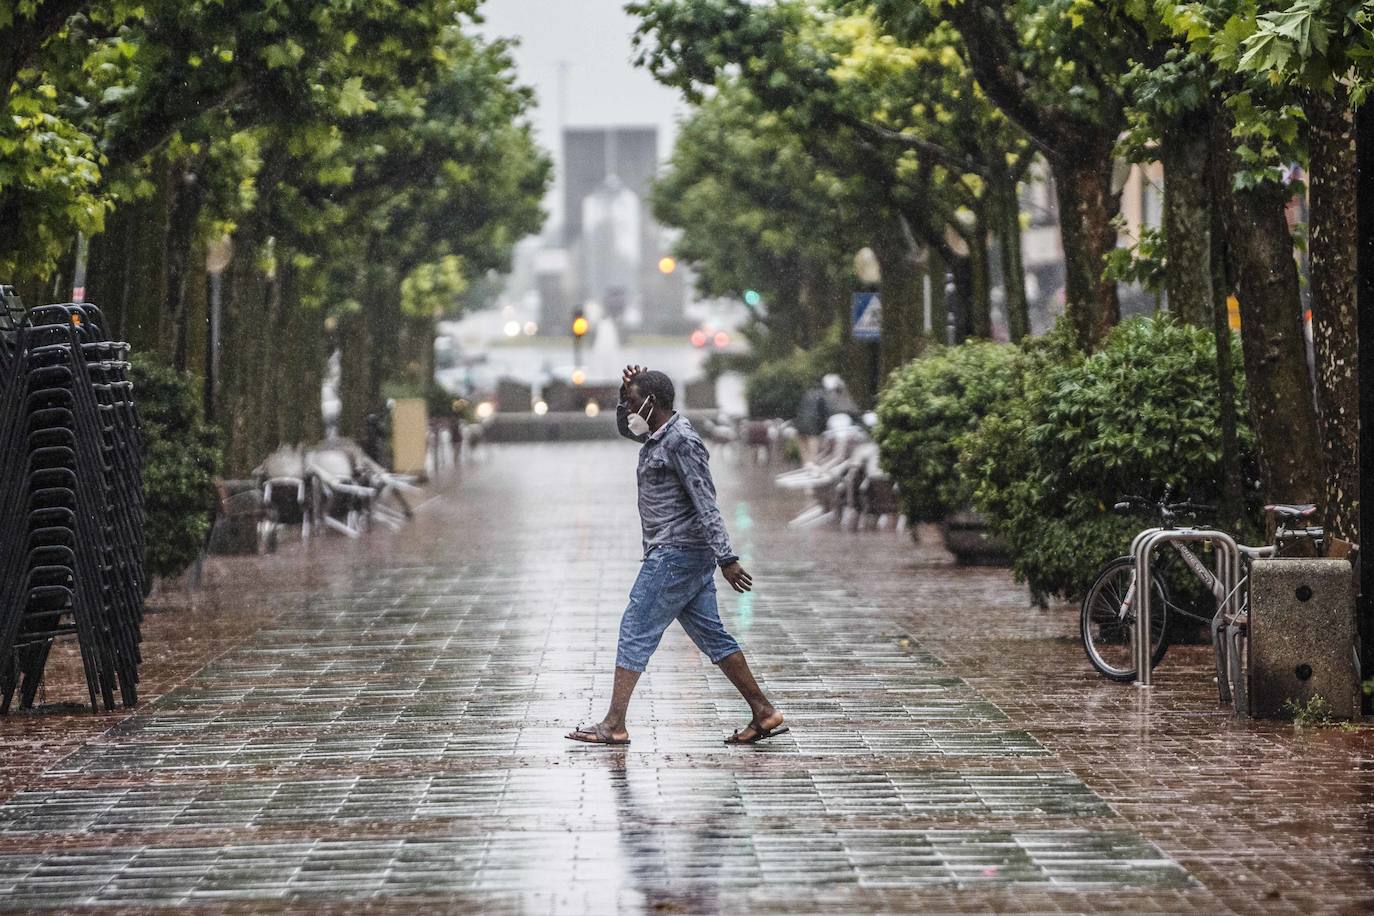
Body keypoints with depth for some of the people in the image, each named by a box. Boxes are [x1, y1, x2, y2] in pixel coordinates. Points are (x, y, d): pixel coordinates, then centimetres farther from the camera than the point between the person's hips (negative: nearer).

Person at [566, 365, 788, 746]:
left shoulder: (681, 442, -15)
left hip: (676, 553, -10)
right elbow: (624, 427, 36)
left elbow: (706, 504, -21)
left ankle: (614, 725, -5)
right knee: (711, 635, 10)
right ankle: (764, 714, 10)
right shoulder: (661, 433, 14)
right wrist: (627, 392, 16)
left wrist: (727, 559, -25)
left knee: (635, 632, -7)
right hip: (691, 556, 10)